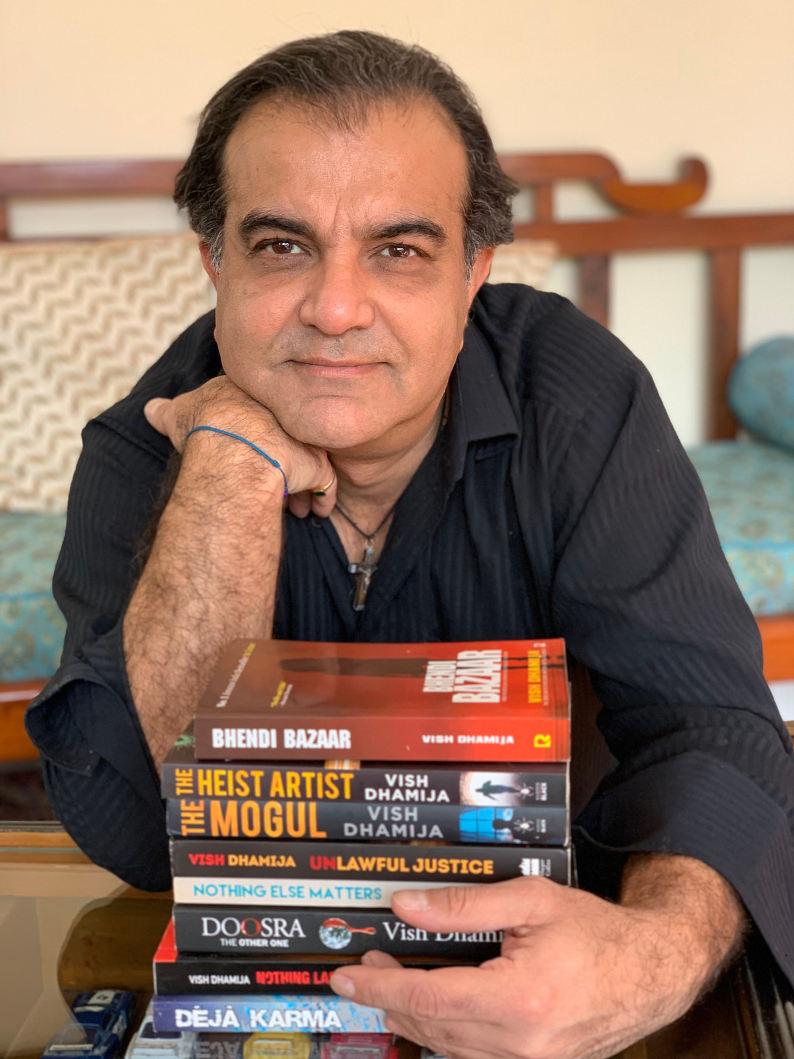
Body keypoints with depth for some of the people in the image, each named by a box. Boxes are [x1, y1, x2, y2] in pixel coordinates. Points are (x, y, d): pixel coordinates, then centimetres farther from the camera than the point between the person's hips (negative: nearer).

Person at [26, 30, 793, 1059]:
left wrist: (660, 951, -43)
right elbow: (136, 830, -22)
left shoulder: (581, 400, -15)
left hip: (529, 923, 1)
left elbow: (711, 724, -22)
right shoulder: (142, 451, -13)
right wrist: (233, 464, -28)